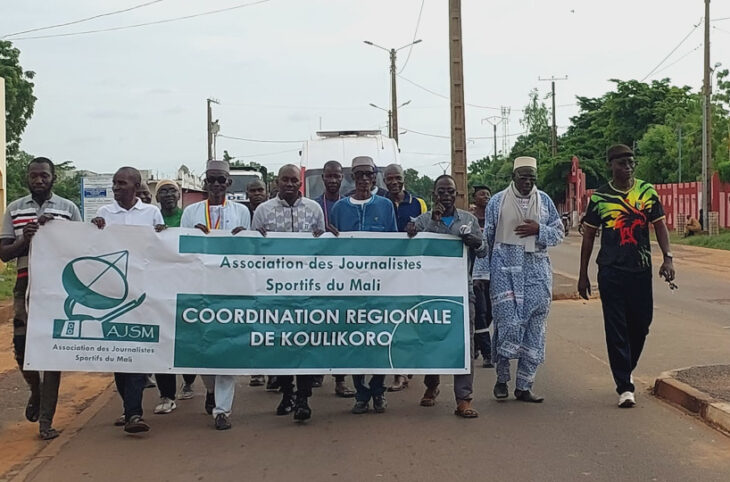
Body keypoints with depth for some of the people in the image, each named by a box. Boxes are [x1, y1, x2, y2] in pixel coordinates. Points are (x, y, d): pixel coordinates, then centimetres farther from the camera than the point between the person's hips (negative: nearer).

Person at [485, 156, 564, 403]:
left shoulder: (544, 201, 12)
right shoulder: (498, 201, 5)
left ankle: (524, 386, 10)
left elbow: (559, 234, 13)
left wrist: (539, 230, -7)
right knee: (508, 324, -9)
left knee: (535, 327, 2)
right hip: (505, 270, -3)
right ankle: (502, 379, 10)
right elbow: (487, 237, 7)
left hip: (537, 271, 3)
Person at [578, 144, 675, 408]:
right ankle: (624, 387, 1)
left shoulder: (647, 191, 4)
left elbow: (659, 225, 5)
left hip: (641, 269, 2)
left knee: (641, 325, 10)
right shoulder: (599, 197, 0)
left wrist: (667, 258, -10)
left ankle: (626, 370, 35)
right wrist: (583, 274, 5)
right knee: (616, 329, -3)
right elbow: (588, 236, 6)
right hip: (611, 271, -2)